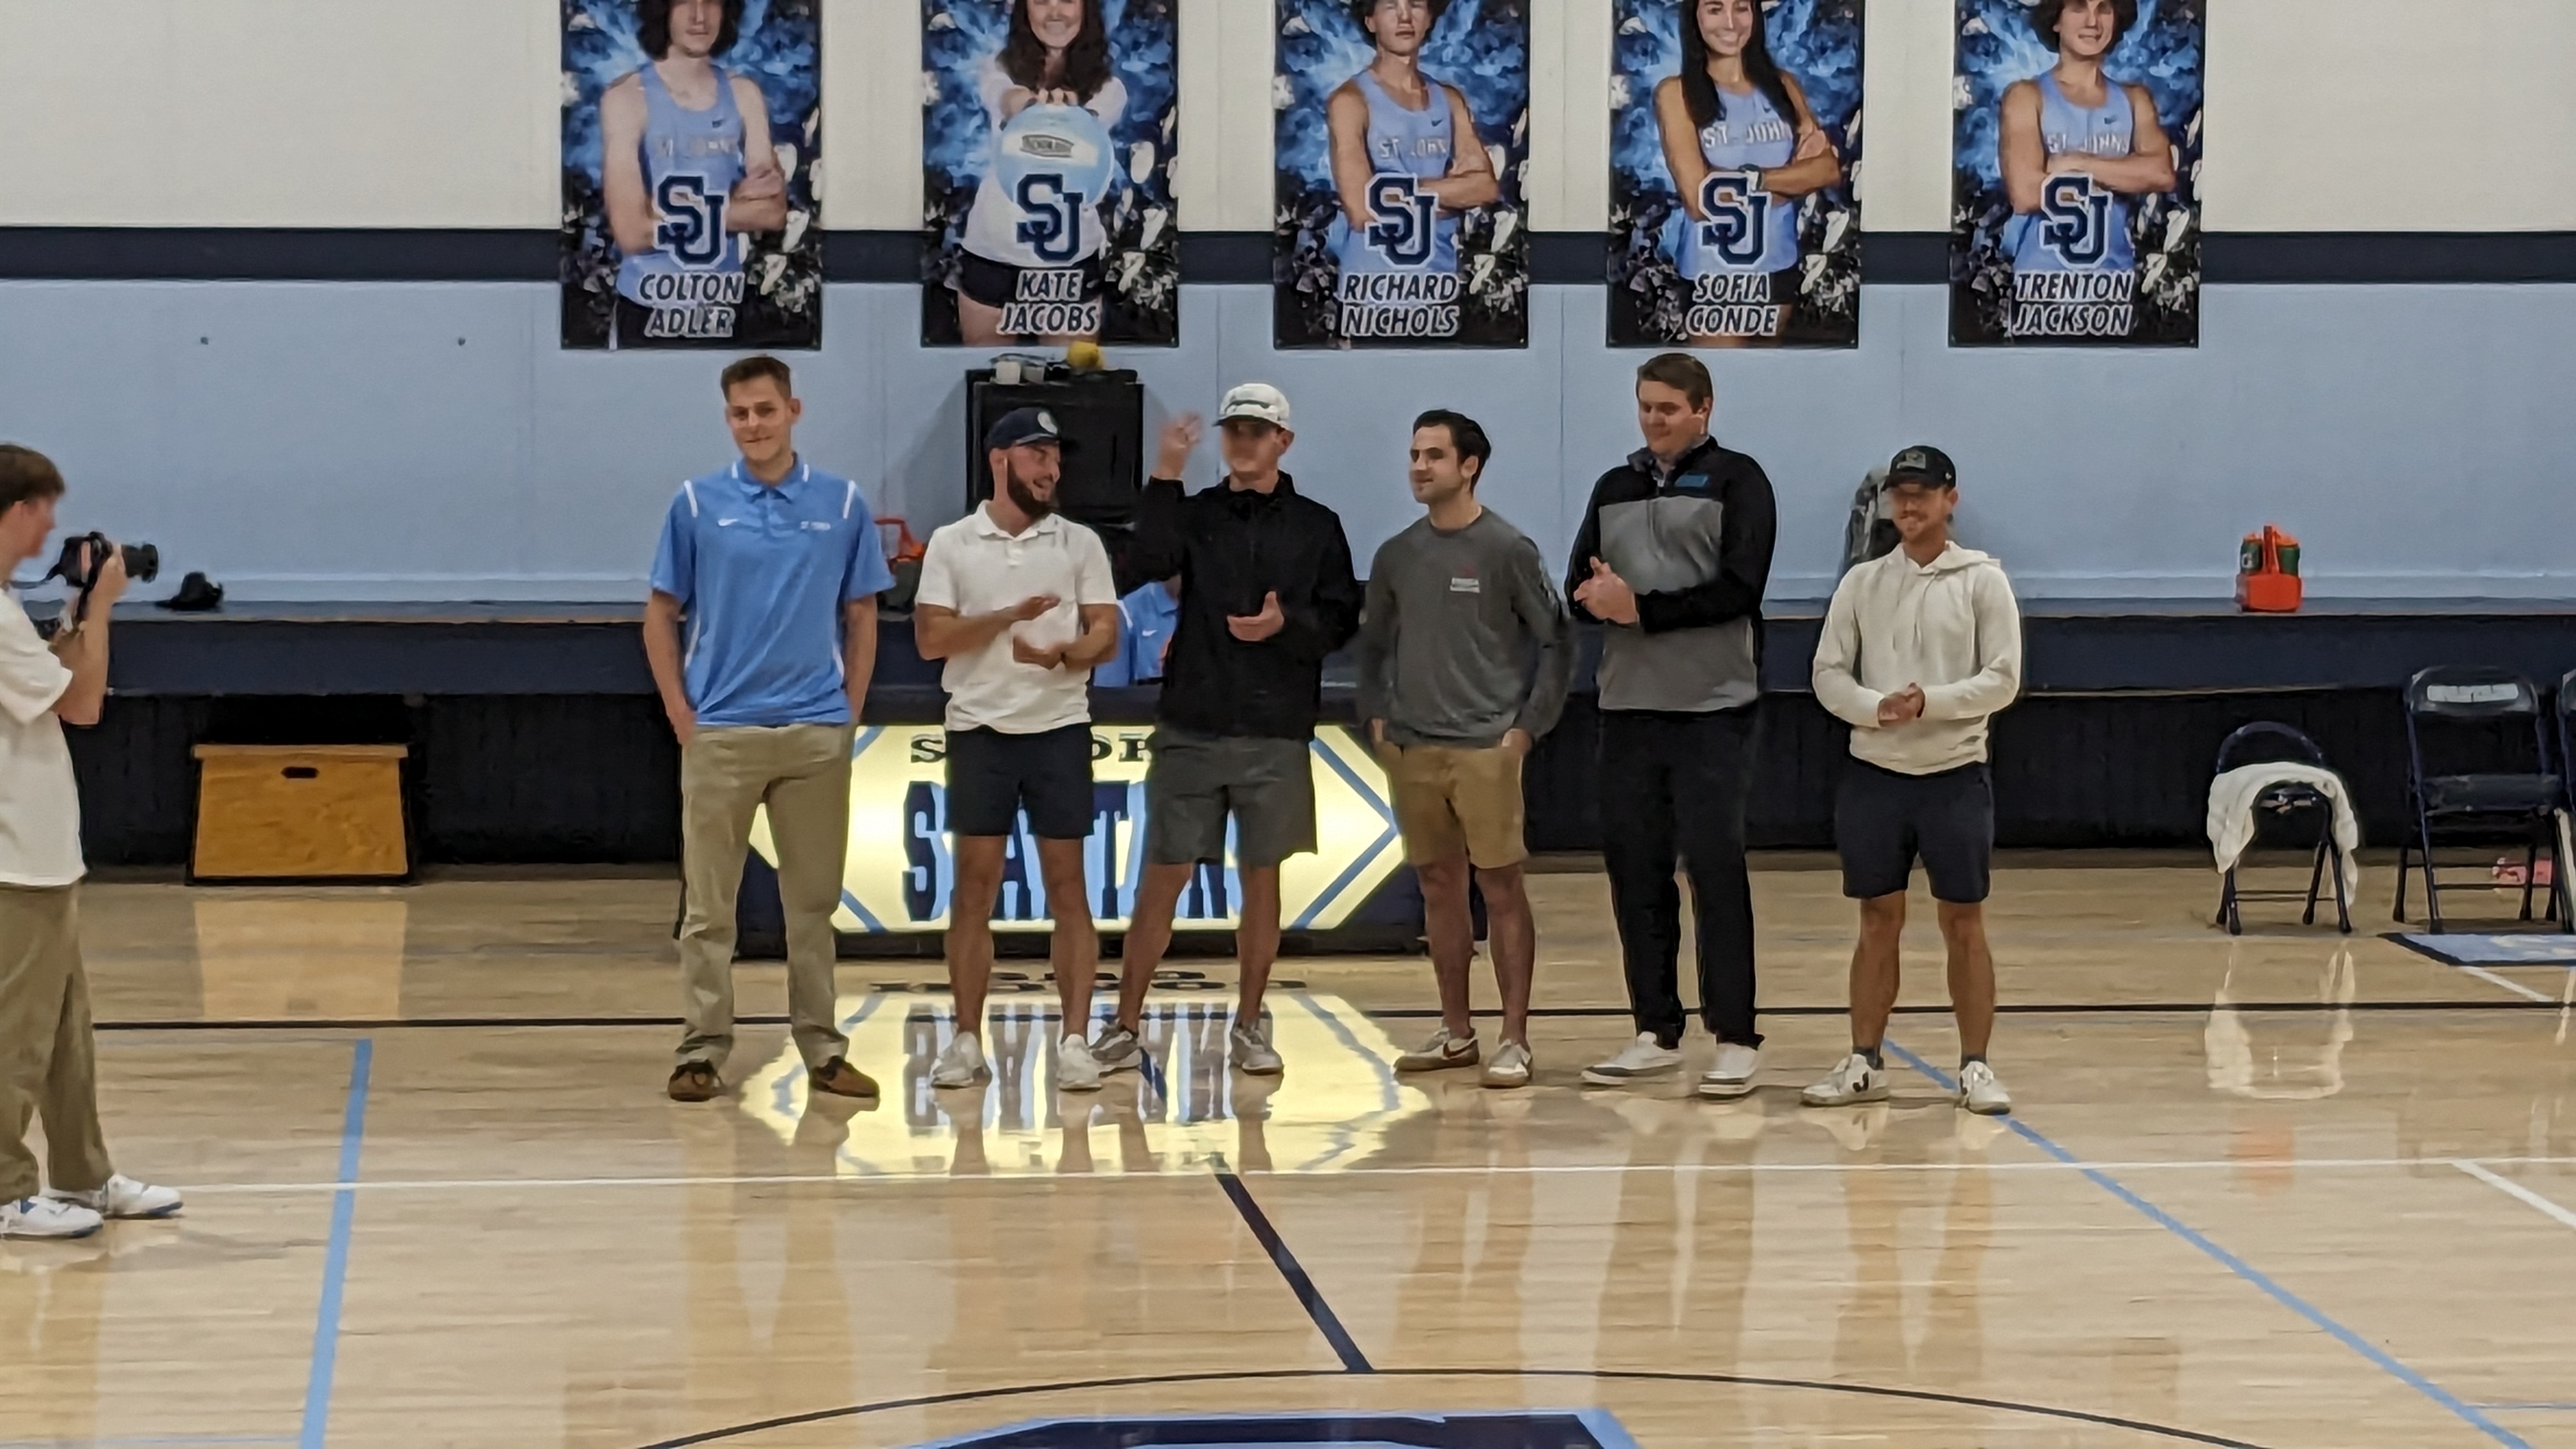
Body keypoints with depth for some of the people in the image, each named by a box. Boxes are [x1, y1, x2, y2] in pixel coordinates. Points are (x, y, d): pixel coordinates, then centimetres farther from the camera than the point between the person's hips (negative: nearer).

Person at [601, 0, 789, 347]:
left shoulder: (744, 95, 4)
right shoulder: (627, 98, -10)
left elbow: (774, 212, 0)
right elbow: (631, 231, -18)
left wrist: (686, 211, -13)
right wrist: (739, 202, -12)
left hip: (723, 311, 4)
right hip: (649, 314, -4)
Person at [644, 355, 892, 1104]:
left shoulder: (842, 504, 3)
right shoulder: (697, 504, 1)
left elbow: (861, 616, 9)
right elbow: (661, 615, 6)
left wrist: (851, 713, 2)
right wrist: (680, 713, -2)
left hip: (816, 733, 1)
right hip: (720, 732, -1)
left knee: (813, 901, 7)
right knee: (709, 904, 2)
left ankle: (822, 1049, 14)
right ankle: (703, 1050, 7)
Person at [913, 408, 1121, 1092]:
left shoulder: (1080, 544, 5)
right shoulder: (951, 545, 3)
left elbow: (1105, 637, 0)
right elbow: (931, 639, -5)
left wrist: (1059, 655, -20)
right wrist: (1010, 616, -17)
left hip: (1059, 729, 0)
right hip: (980, 731, 0)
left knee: (1067, 886, 0)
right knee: (975, 886, 3)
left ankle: (1075, 1041, 1)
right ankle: (968, 1041, 8)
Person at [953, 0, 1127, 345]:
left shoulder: (1106, 88, 2)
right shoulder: (1000, 71, 3)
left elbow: (1088, 131, -21)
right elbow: (1009, 101, -21)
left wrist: (1066, 114, -47)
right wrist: (1033, 104, -47)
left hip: (1070, 258, -1)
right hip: (992, 252, 1)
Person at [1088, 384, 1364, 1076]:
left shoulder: (1316, 526, 7)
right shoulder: (1195, 513, 6)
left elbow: (1342, 620, 2)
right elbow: (1152, 561, -14)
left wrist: (1288, 624, -16)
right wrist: (1165, 477, -20)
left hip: (1276, 735, 0)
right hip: (1190, 728, 0)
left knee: (1261, 878, 6)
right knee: (1162, 878, 1)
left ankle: (1249, 1026, 17)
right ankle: (1125, 1027, 7)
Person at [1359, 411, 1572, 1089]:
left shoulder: (1507, 550, -5)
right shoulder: (1396, 556, 9)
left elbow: (1557, 640, -4)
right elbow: (1374, 644, 20)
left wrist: (1528, 726, -8)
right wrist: (1376, 717, 9)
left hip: (1487, 748, -5)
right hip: (1411, 749, 5)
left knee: (1501, 886, -4)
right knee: (1439, 885, 10)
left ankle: (1515, 1039, -1)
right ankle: (1455, 1031, 19)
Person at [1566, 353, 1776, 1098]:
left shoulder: (1736, 480, -1)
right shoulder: (1614, 489, 15)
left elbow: (1740, 589, -12)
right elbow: (1579, 586, 11)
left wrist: (1642, 609, -16)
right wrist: (1600, 597, -12)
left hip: (1712, 708, -5)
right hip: (1628, 706, 5)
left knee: (1715, 868, -5)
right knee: (1634, 868, 6)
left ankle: (1736, 1037, 0)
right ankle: (1657, 1032, 15)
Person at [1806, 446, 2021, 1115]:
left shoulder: (1983, 581, 0)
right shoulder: (1862, 583, 7)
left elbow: (2003, 679, -5)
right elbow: (1828, 674, 3)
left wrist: (1930, 702, -18)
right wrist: (1876, 708, -16)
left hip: (1956, 773, -2)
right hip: (1874, 771, 2)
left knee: (1965, 922, 1)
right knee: (1879, 921, 7)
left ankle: (1976, 1067, 6)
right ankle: (1864, 1064, 14)